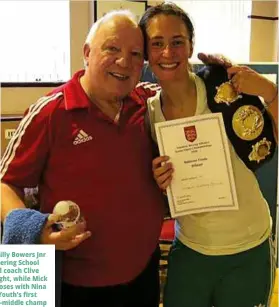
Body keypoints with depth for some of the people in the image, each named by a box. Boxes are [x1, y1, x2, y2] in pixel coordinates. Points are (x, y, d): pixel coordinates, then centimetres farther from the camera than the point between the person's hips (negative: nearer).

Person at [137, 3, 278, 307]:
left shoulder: (223, 84, -14)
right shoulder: (146, 113, -4)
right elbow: (161, 199, 5)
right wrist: (159, 184, -16)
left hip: (248, 251, -2)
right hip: (189, 251, 2)